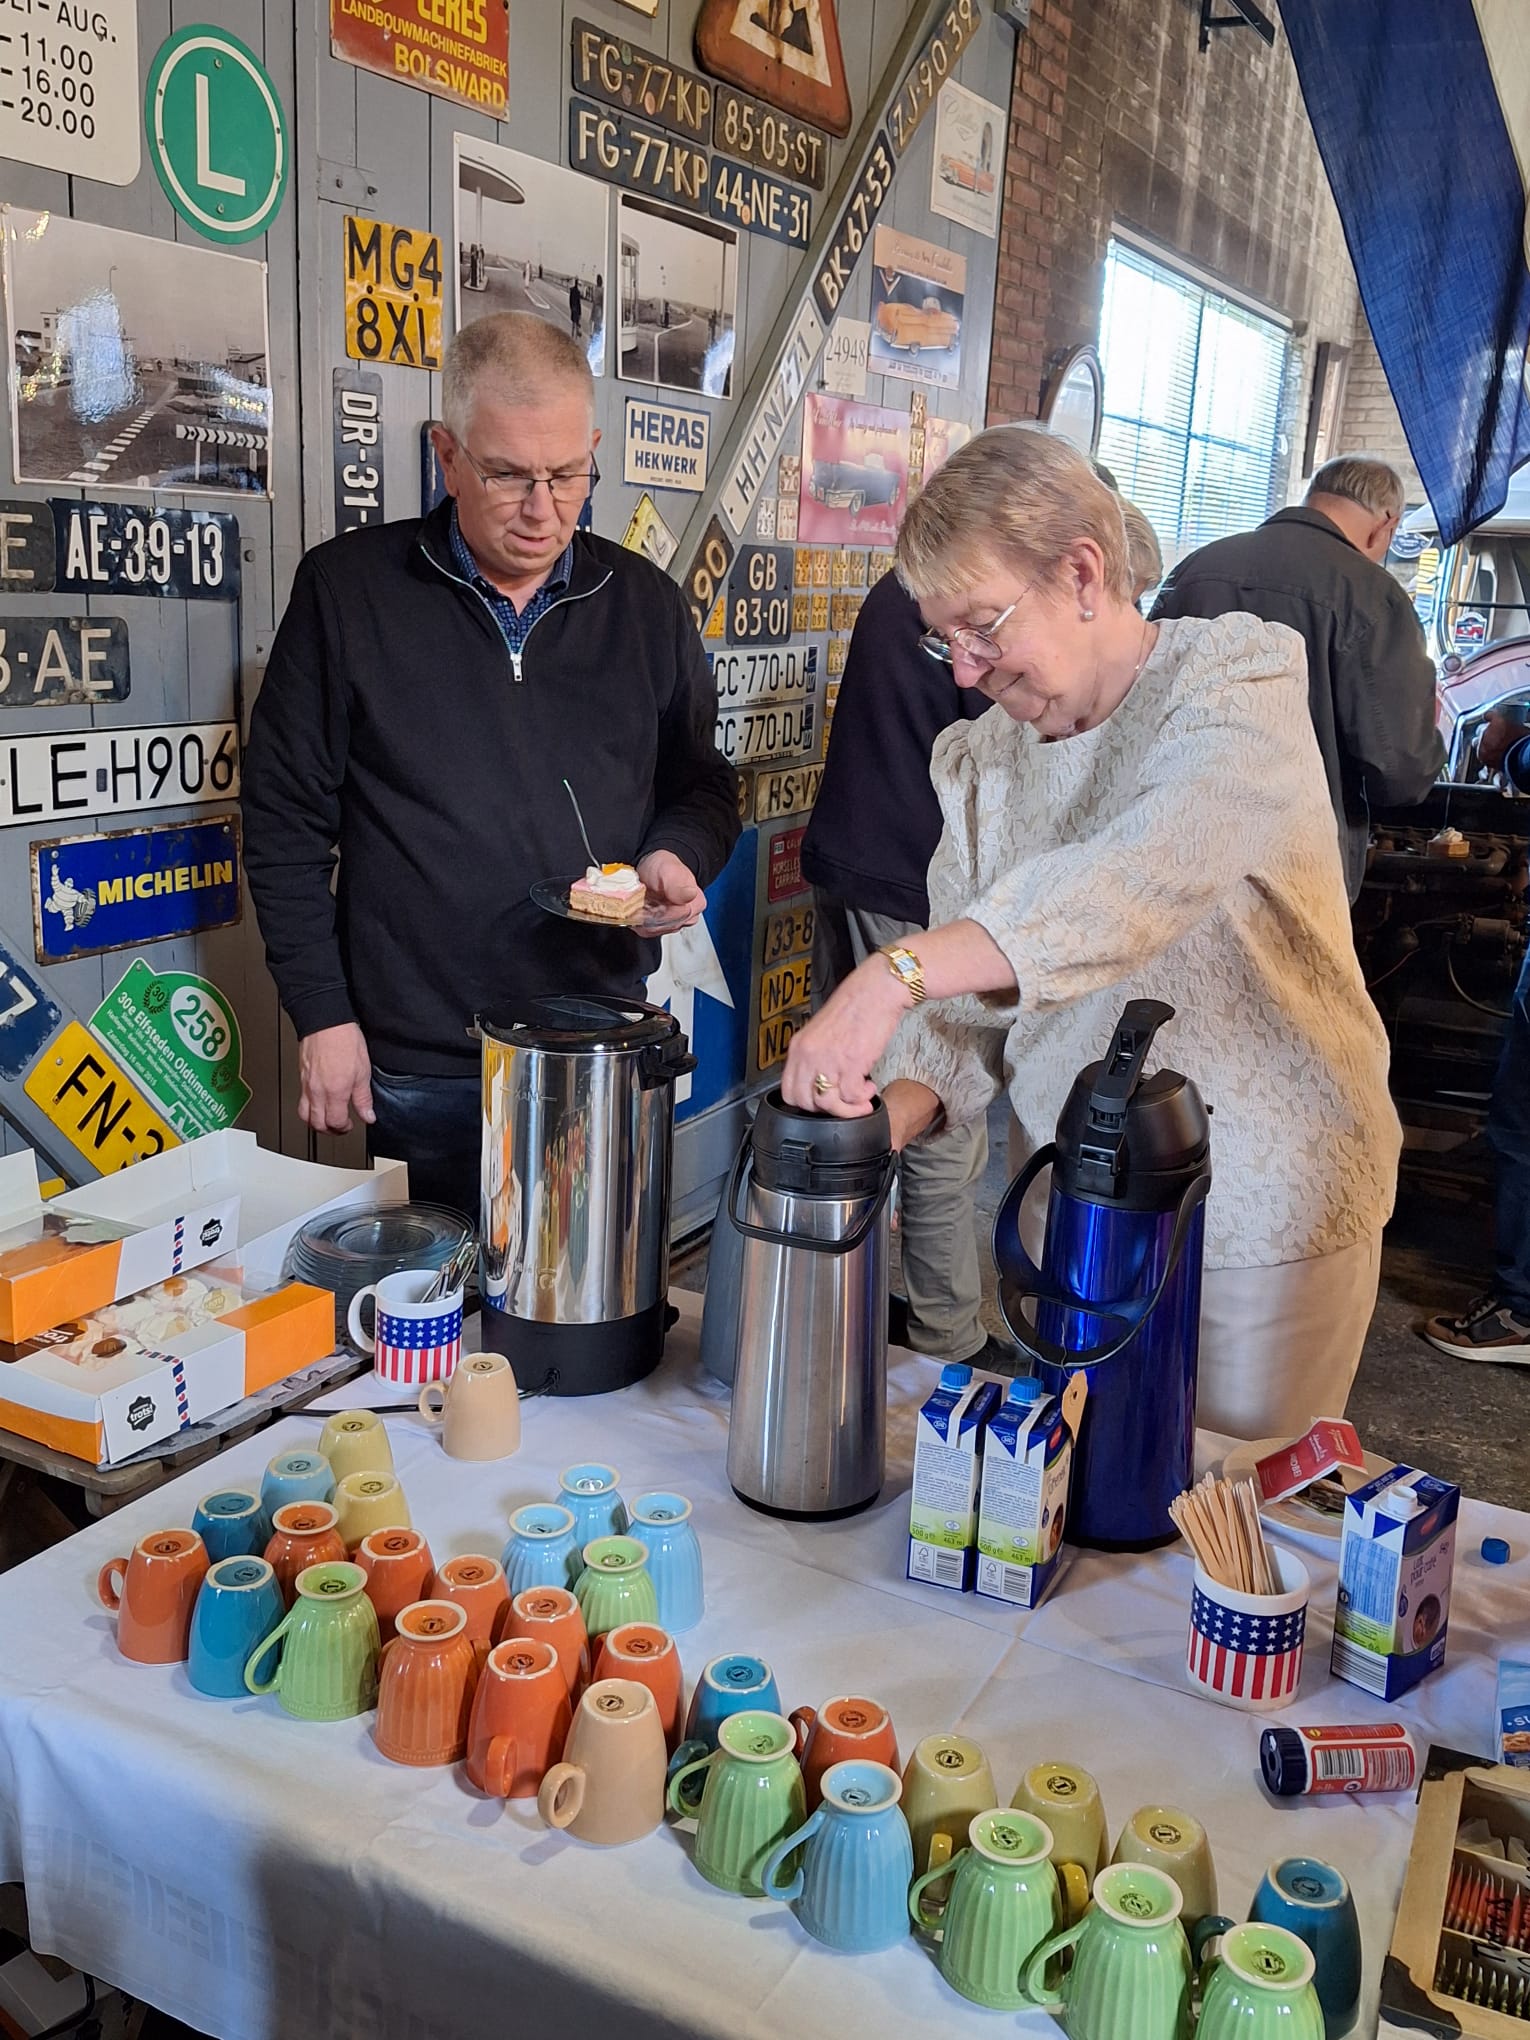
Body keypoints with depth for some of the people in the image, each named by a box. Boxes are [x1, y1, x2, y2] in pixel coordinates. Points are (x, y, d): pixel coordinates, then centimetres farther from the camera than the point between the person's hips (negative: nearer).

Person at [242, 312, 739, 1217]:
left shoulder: (646, 605, 5)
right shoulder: (348, 589, -2)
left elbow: (703, 786, 15)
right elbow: (288, 817, 0)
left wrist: (681, 855, -8)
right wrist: (322, 1014, -4)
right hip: (418, 1066, -2)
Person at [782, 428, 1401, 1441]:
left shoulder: (1238, 682, -13)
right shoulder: (980, 762, 5)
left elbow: (1149, 875, -34)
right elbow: (967, 1007, 4)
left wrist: (896, 972, -43)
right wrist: (893, 1112, -17)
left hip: (1265, 1215, -5)